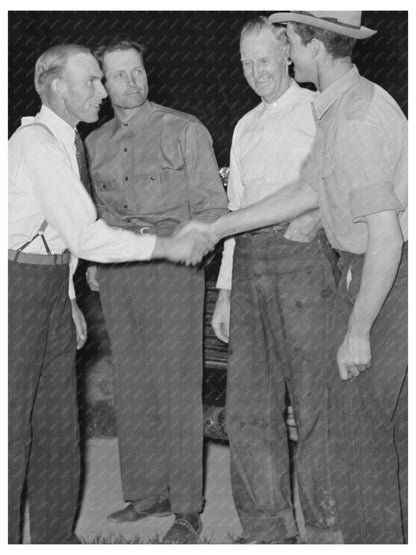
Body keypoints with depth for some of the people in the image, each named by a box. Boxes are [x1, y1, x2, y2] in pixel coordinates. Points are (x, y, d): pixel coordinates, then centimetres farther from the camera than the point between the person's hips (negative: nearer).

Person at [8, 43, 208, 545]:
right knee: (13, 424, -2)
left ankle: (55, 535, 24)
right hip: (18, 281, -9)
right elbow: (85, 237, -22)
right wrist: (166, 247, -17)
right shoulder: (36, 143, -18)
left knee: (58, 421, 13)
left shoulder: (67, 142, 12)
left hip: (51, 285, 9)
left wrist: (69, 297, 19)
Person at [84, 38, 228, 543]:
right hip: (117, 275, 5)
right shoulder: (95, 143, 14)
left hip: (172, 267, -5)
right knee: (131, 384, 8)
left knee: (177, 386, -5)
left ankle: (187, 510, 1)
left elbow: (212, 205, -2)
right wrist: (94, 257, 8)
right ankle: (147, 493, 19)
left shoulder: (184, 130, -1)